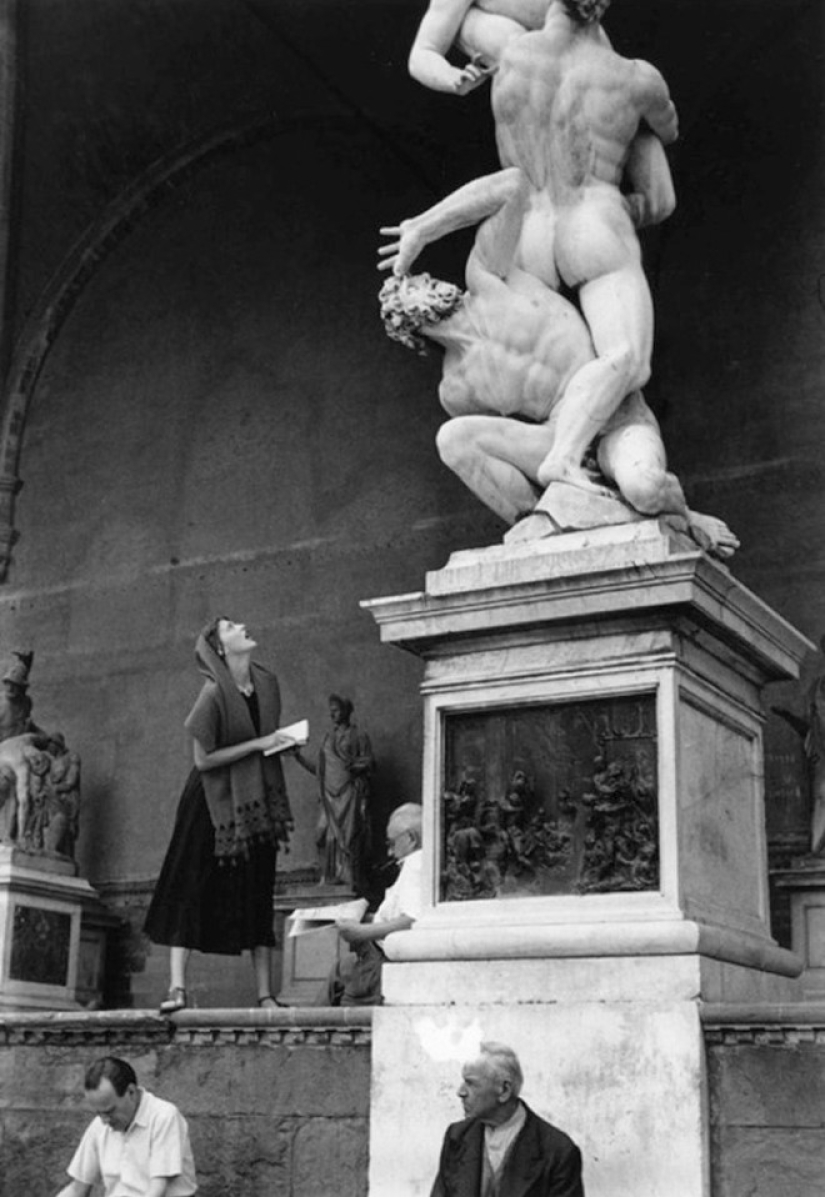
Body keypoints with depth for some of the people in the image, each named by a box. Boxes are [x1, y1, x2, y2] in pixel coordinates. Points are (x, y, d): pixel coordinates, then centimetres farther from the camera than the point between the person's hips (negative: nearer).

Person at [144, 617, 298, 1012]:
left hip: (256, 800, 6)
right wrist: (257, 744, -19)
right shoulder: (214, 694, -17)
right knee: (191, 888, -6)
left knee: (258, 894, 5)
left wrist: (286, 743, 0)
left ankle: (265, 994, 7)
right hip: (215, 801, -6)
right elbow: (203, 759, -18)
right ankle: (177, 986, -3)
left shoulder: (267, 683, 2)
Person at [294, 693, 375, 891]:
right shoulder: (328, 738, 18)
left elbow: (368, 764, -4)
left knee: (349, 837, -8)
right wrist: (300, 758, 7)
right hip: (330, 797, 5)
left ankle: (351, 883, -5)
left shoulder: (358, 736, 3)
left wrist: (355, 764, -24)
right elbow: (319, 770, 17)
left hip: (350, 795, -5)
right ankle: (330, 881, 4)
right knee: (328, 838, -1)